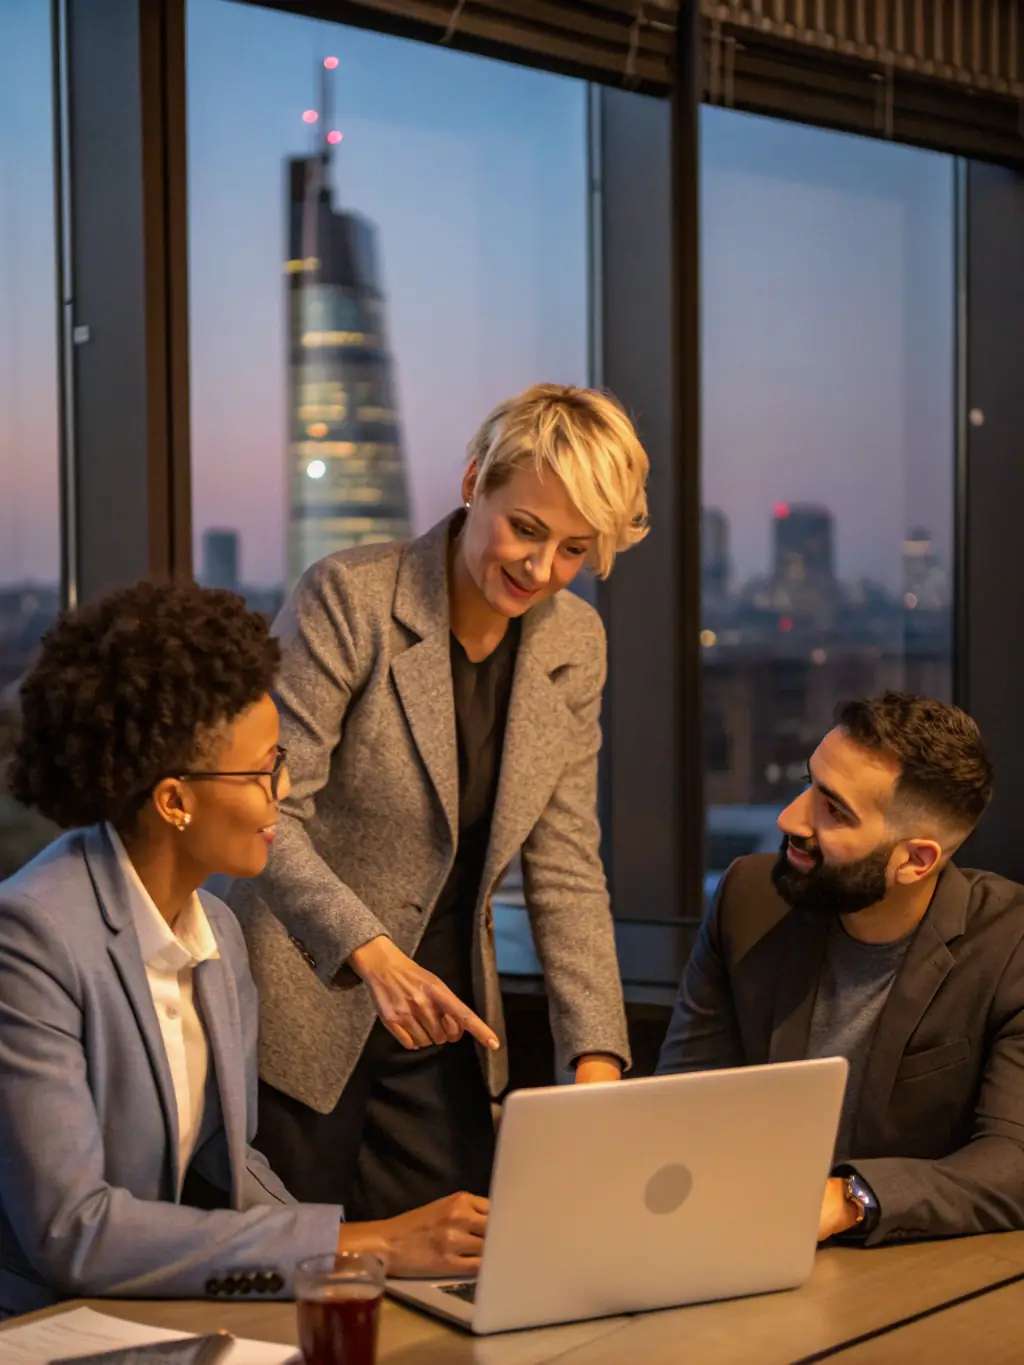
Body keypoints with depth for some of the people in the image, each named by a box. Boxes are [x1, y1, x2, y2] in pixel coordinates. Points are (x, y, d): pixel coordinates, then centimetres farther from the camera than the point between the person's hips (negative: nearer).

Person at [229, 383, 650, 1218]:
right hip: (302, 1021, -5)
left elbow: (565, 870, 2)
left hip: (442, 1029, 5)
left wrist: (596, 1059, -9)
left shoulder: (574, 644, 2)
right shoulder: (348, 598, -14)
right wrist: (376, 956, -31)